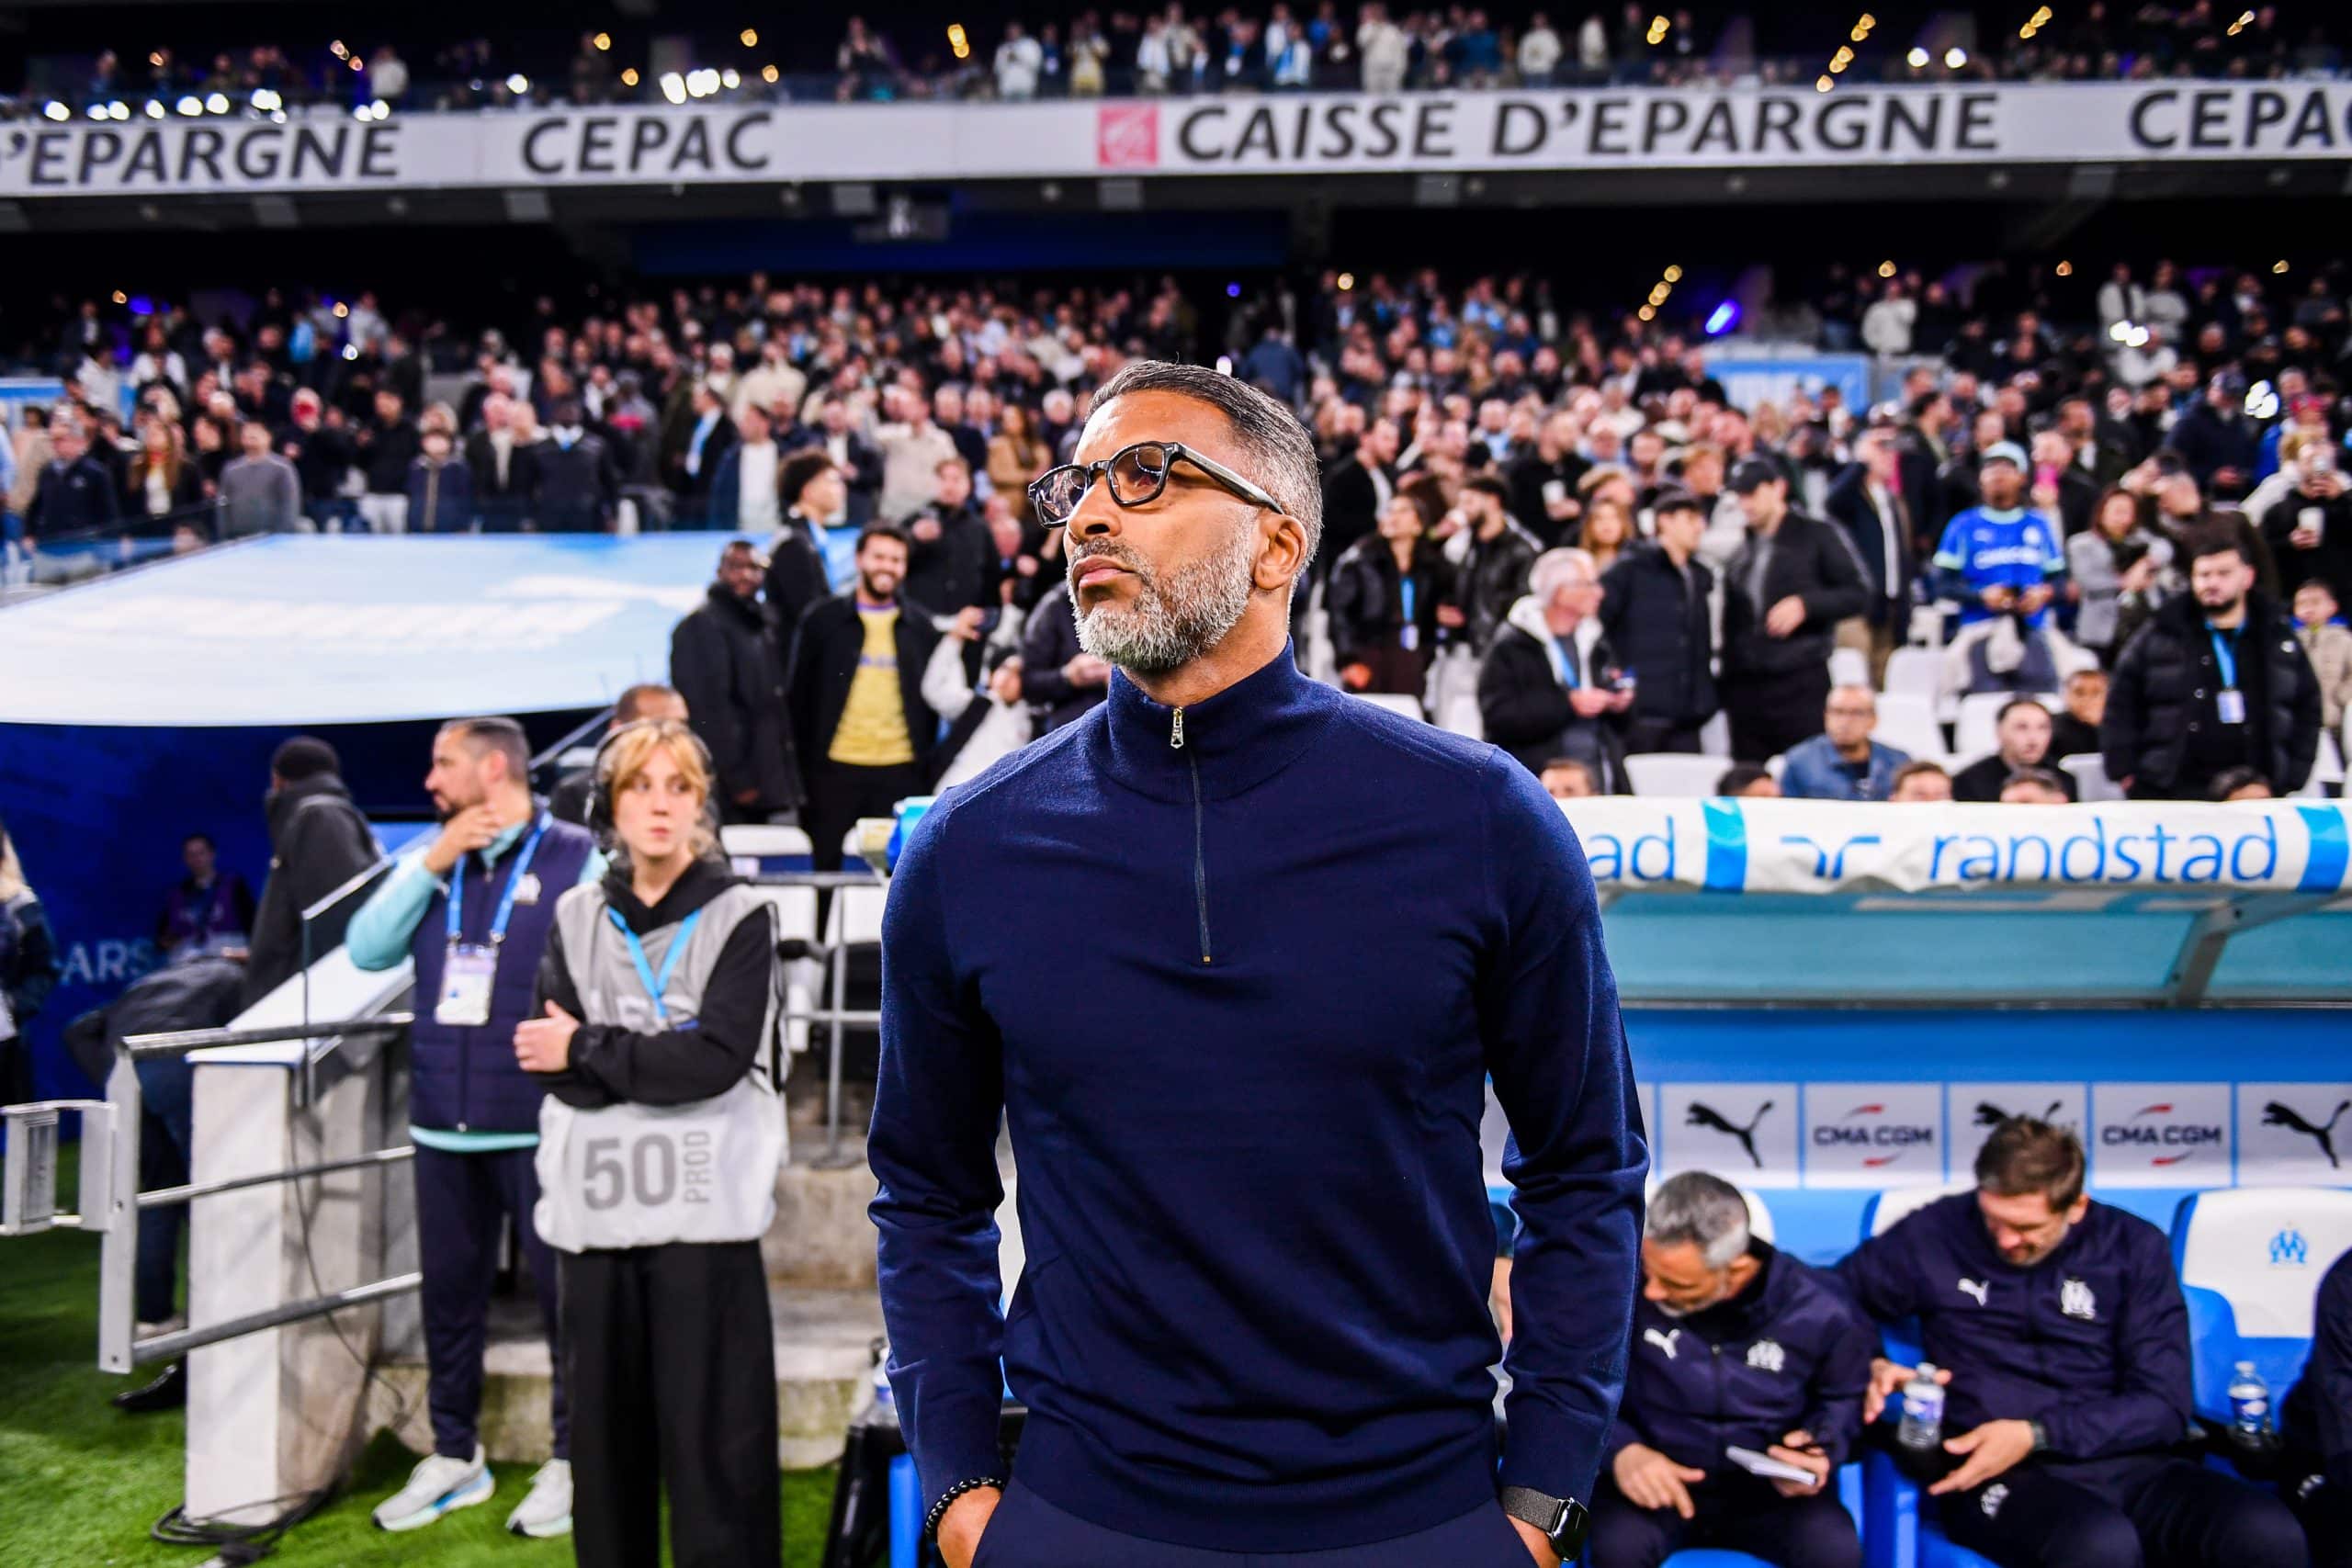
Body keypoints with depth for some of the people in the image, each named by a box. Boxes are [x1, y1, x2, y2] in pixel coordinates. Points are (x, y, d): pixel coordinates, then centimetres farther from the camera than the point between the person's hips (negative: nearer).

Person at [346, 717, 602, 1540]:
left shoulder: (578, 858, -6)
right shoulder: (429, 859, 11)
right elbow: (367, 950, 2)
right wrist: (431, 865, -7)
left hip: (541, 1126, -5)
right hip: (442, 1123, 6)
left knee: (563, 1289, 3)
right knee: (449, 1292, 15)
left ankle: (572, 1458, 19)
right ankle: (454, 1454, 31)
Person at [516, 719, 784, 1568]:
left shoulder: (740, 916, 0)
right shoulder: (576, 917, 10)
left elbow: (717, 1059, -12)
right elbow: (553, 1067, 0)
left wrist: (588, 1047, -5)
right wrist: (661, 1059, -11)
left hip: (702, 1212, -3)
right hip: (596, 1209, 3)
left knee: (714, 1442, -2)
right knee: (605, 1434, 11)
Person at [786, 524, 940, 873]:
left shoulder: (920, 628, 11)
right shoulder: (823, 619, 4)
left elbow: (933, 697, 14)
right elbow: (799, 693, 5)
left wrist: (924, 758, 6)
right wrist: (805, 759, 0)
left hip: (901, 772, 2)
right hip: (834, 768, -1)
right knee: (826, 866, 5)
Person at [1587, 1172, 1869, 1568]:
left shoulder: (1816, 1311, -11)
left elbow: (1844, 1396, 11)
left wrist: (1821, 1448, -9)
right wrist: (1620, 1448, -19)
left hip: (1767, 1487, 2)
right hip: (1658, 1479, -1)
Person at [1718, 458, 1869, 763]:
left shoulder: (1815, 536, 3)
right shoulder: (1740, 548, 17)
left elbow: (1858, 595, -2)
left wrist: (1805, 605, -17)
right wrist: (1725, 683, 11)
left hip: (1801, 683, -5)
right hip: (1745, 689, 5)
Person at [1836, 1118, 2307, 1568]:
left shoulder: (2133, 1247, 7)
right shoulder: (1936, 1234, 3)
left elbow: (2163, 1405, 1)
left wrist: (2036, 1434, -12)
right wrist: (1869, 1368, -8)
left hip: (2122, 1460, 3)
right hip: (1992, 1471, -3)